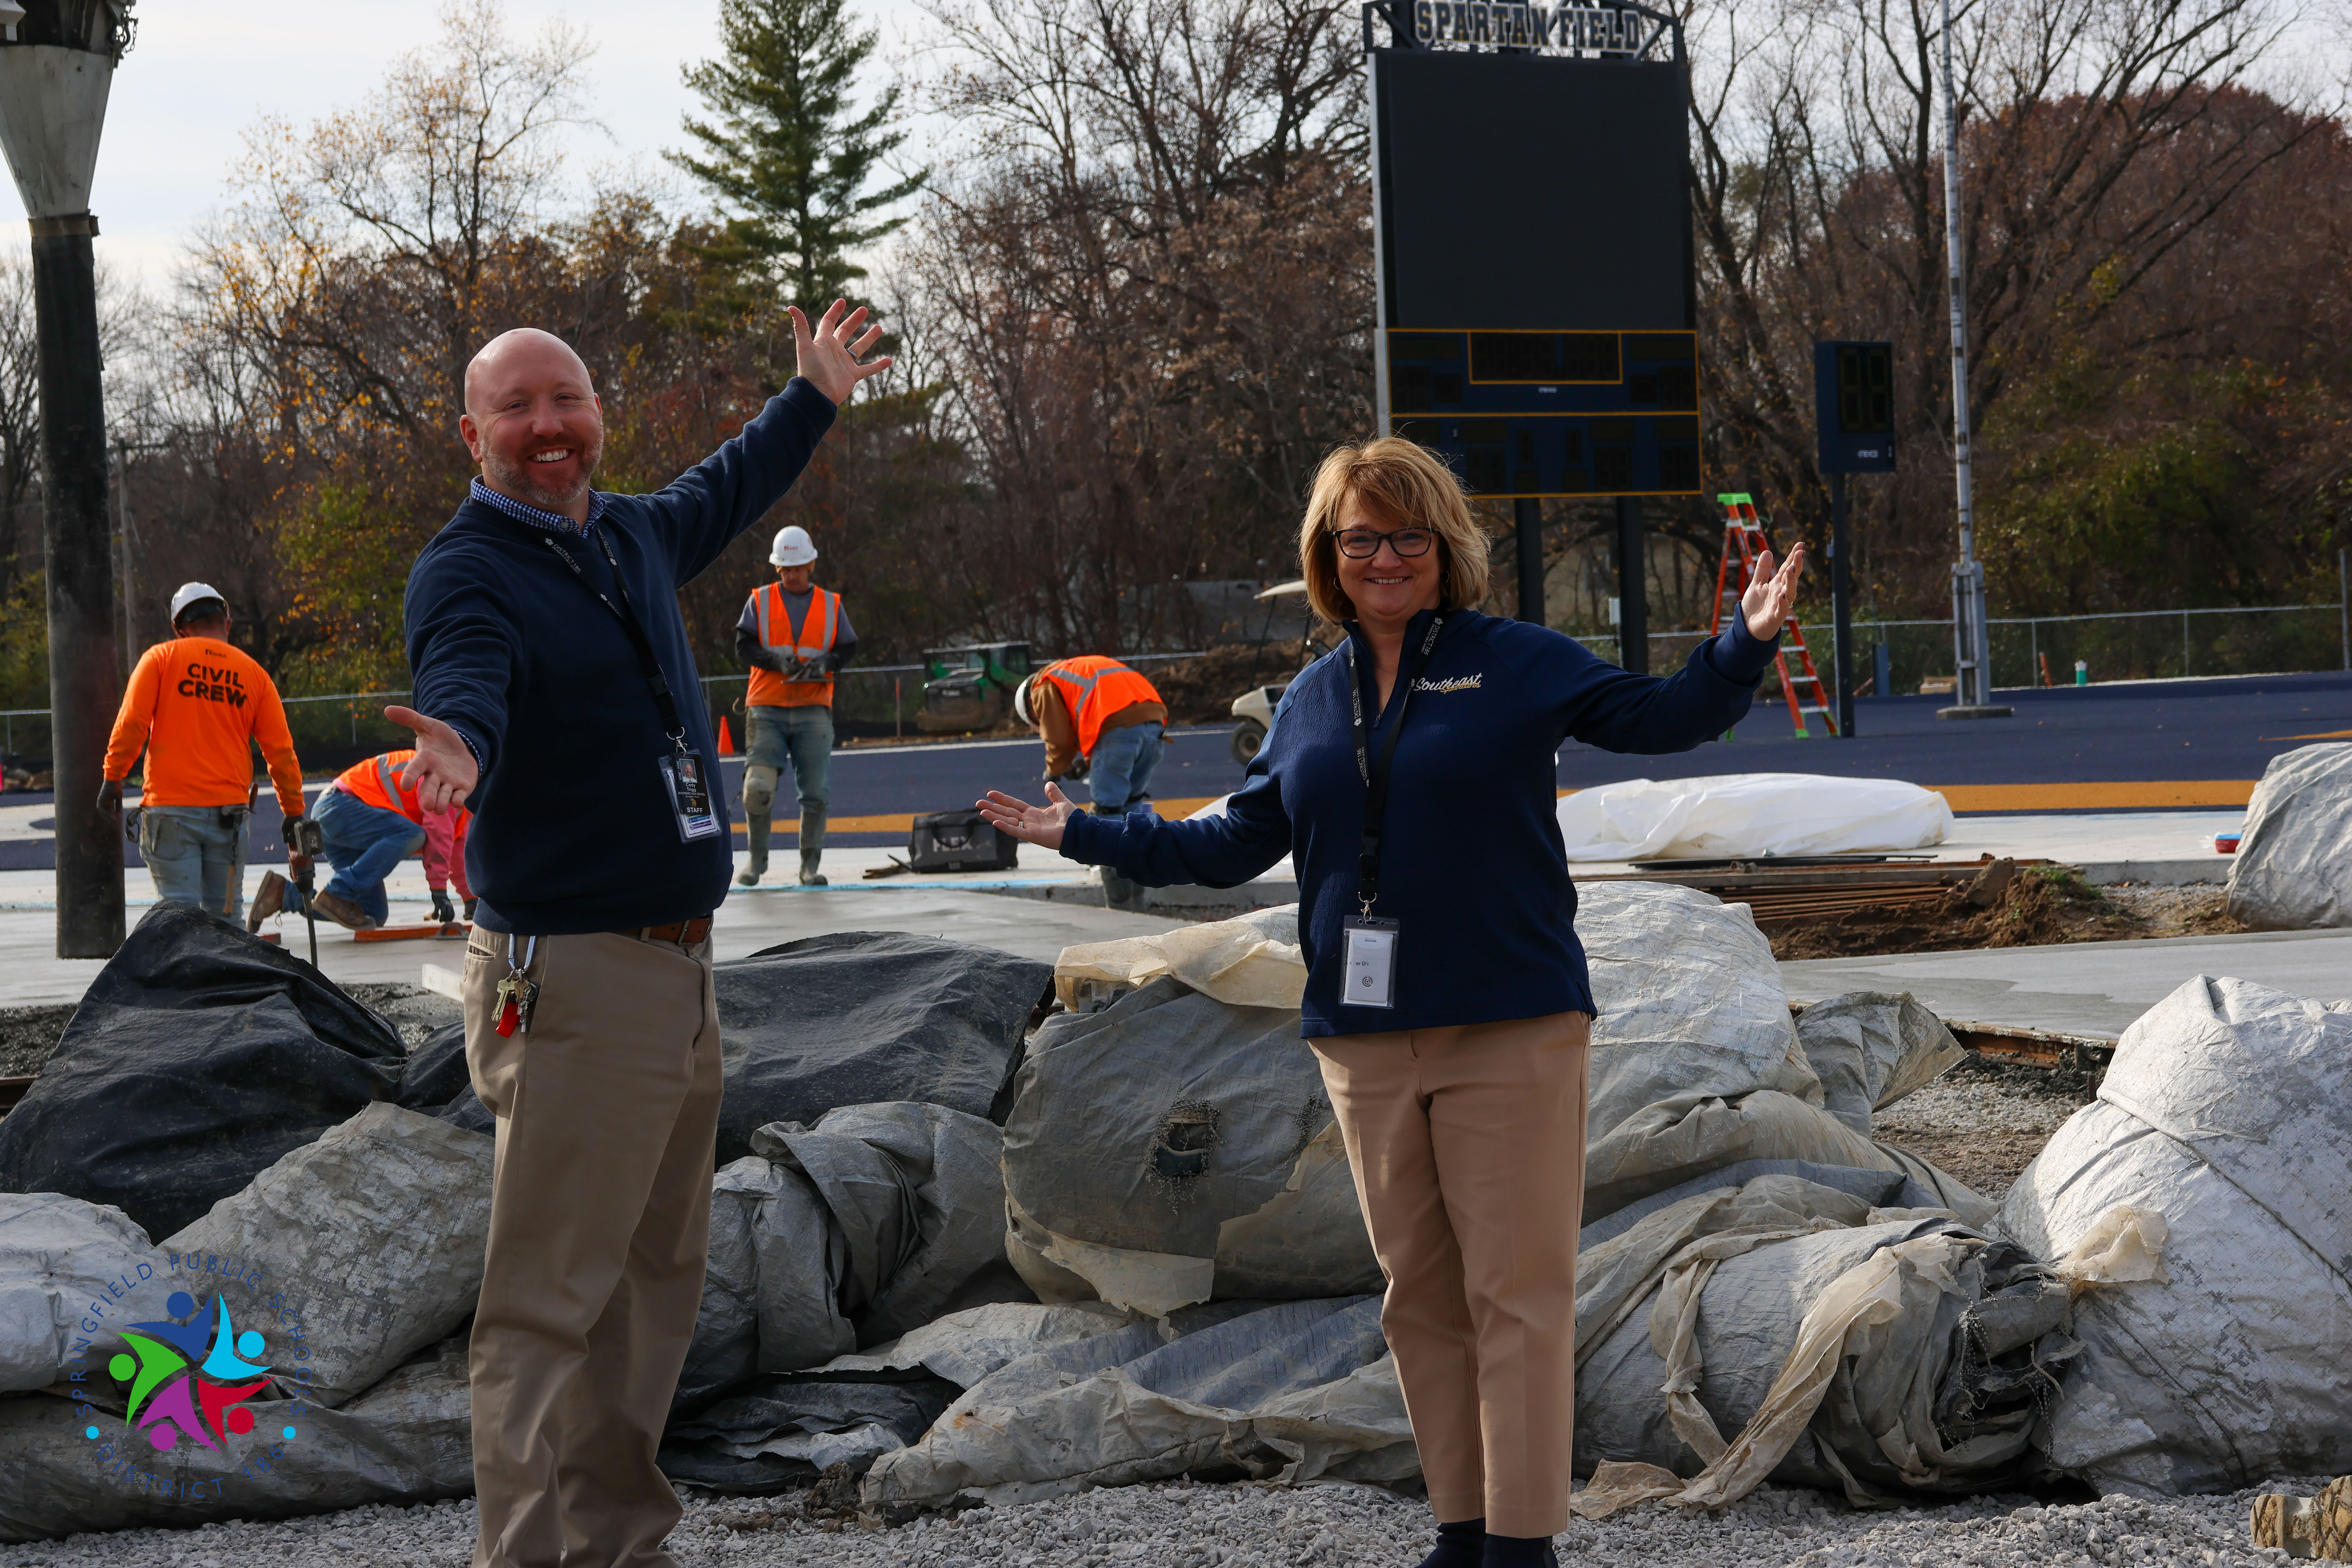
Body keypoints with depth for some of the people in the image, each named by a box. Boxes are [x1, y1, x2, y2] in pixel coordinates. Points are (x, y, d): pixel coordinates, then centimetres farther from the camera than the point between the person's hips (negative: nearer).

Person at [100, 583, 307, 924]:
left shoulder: (161, 658, 3)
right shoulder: (254, 674, 9)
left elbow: (132, 722, -6)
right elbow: (281, 752, 8)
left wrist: (113, 777, 1)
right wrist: (294, 813, 14)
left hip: (170, 808, -2)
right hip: (229, 812, 2)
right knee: (226, 914, 9)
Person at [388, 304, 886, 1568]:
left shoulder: (630, 536, 13)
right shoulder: (466, 572, -12)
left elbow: (723, 493, 35)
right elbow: (466, 678, -33)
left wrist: (812, 399, 48)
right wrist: (458, 746, -56)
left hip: (679, 974, 9)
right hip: (571, 981, -9)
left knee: (656, 1285, 17)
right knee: (548, 1299, -10)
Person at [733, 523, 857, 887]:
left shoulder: (831, 605, 12)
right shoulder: (760, 602, 9)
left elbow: (848, 648, 9)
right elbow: (744, 647, 1)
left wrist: (825, 663, -12)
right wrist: (777, 660, -17)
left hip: (813, 710, 1)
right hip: (768, 710, -1)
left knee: (815, 794, -4)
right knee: (758, 788, -14)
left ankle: (810, 865, 9)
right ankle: (757, 858, 6)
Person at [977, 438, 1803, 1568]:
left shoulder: (1516, 662, -1)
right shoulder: (1314, 699, 13)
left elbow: (1661, 718, -3)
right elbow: (1238, 843, 20)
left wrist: (1746, 645, -20)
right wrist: (1087, 836, 19)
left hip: (1509, 1030, -5)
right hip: (1366, 1040, 5)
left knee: (1515, 1290, -4)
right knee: (1421, 1293, 10)